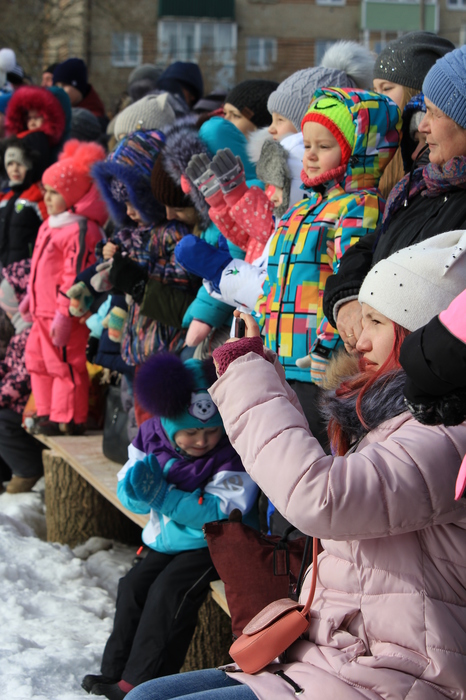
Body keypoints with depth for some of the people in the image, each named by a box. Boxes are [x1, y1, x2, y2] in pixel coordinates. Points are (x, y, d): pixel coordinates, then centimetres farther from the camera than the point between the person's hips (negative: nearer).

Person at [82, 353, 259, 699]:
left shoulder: (233, 452, -23)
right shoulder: (152, 437, -5)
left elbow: (222, 511, -28)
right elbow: (128, 491, 1)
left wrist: (163, 496, -33)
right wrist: (136, 486, -27)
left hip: (214, 544, -7)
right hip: (168, 540, 7)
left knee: (169, 591, -21)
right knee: (133, 586, 1)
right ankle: (116, 672, 16)